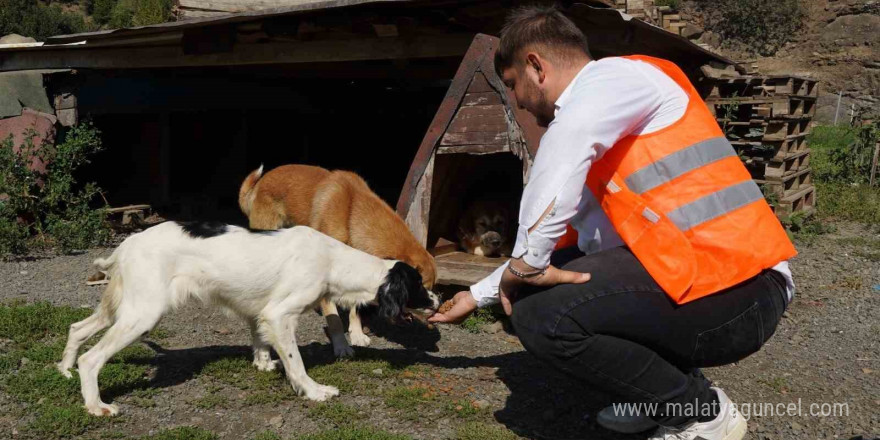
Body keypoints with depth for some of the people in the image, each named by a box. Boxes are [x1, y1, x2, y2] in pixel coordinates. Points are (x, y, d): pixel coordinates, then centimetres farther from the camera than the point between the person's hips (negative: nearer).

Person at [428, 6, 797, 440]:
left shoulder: (617, 76, -7)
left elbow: (569, 133, -32)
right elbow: (565, 236, 29)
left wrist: (526, 264, -22)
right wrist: (479, 295, 34)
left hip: (734, 295, -10)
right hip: (711, 277, 10)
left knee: (540, 316, -18)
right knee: (561, 265, 17)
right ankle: (665, 394, 14)